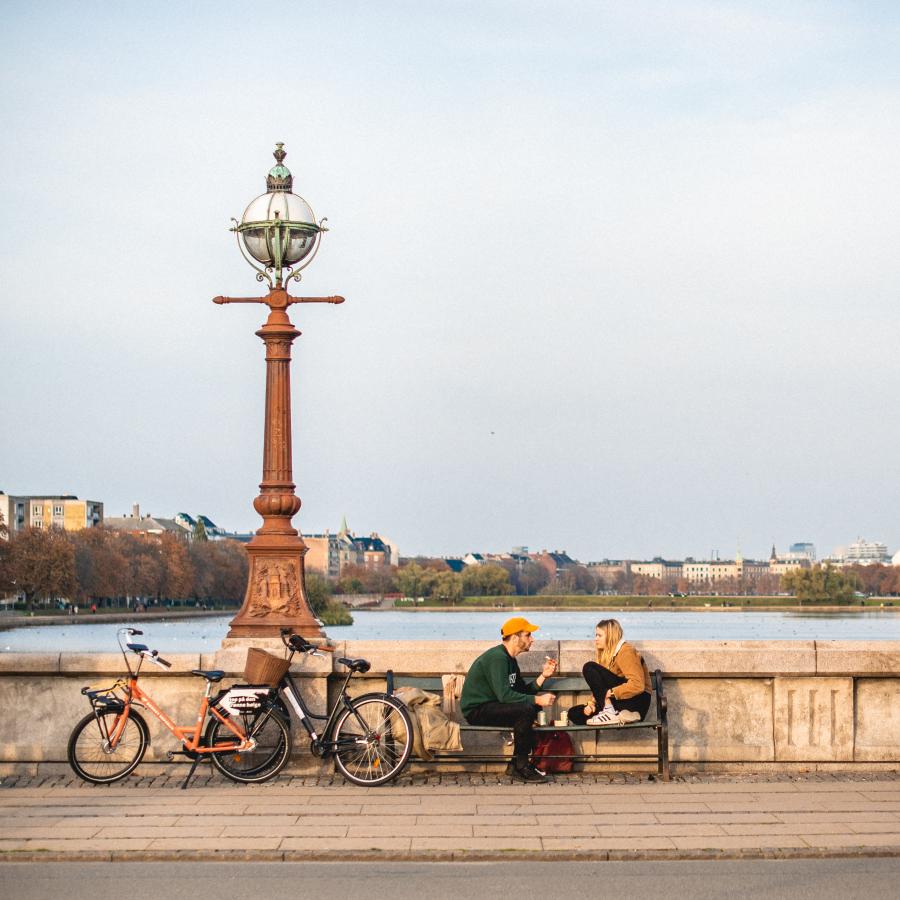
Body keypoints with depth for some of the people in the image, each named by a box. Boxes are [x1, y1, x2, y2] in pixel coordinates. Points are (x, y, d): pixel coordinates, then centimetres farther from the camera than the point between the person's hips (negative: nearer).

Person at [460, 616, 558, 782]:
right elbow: (504, 695, -28)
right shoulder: (497, 657, -18)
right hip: (476, 711, -11)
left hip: (489, 706, 11)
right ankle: (521, 768, -16)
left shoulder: (509, 658, 14)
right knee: (526, 709, -25)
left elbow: (523, 691, 13)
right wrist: (537, 699, -24)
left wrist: (543, 676, 1)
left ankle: (516, 764, 7)